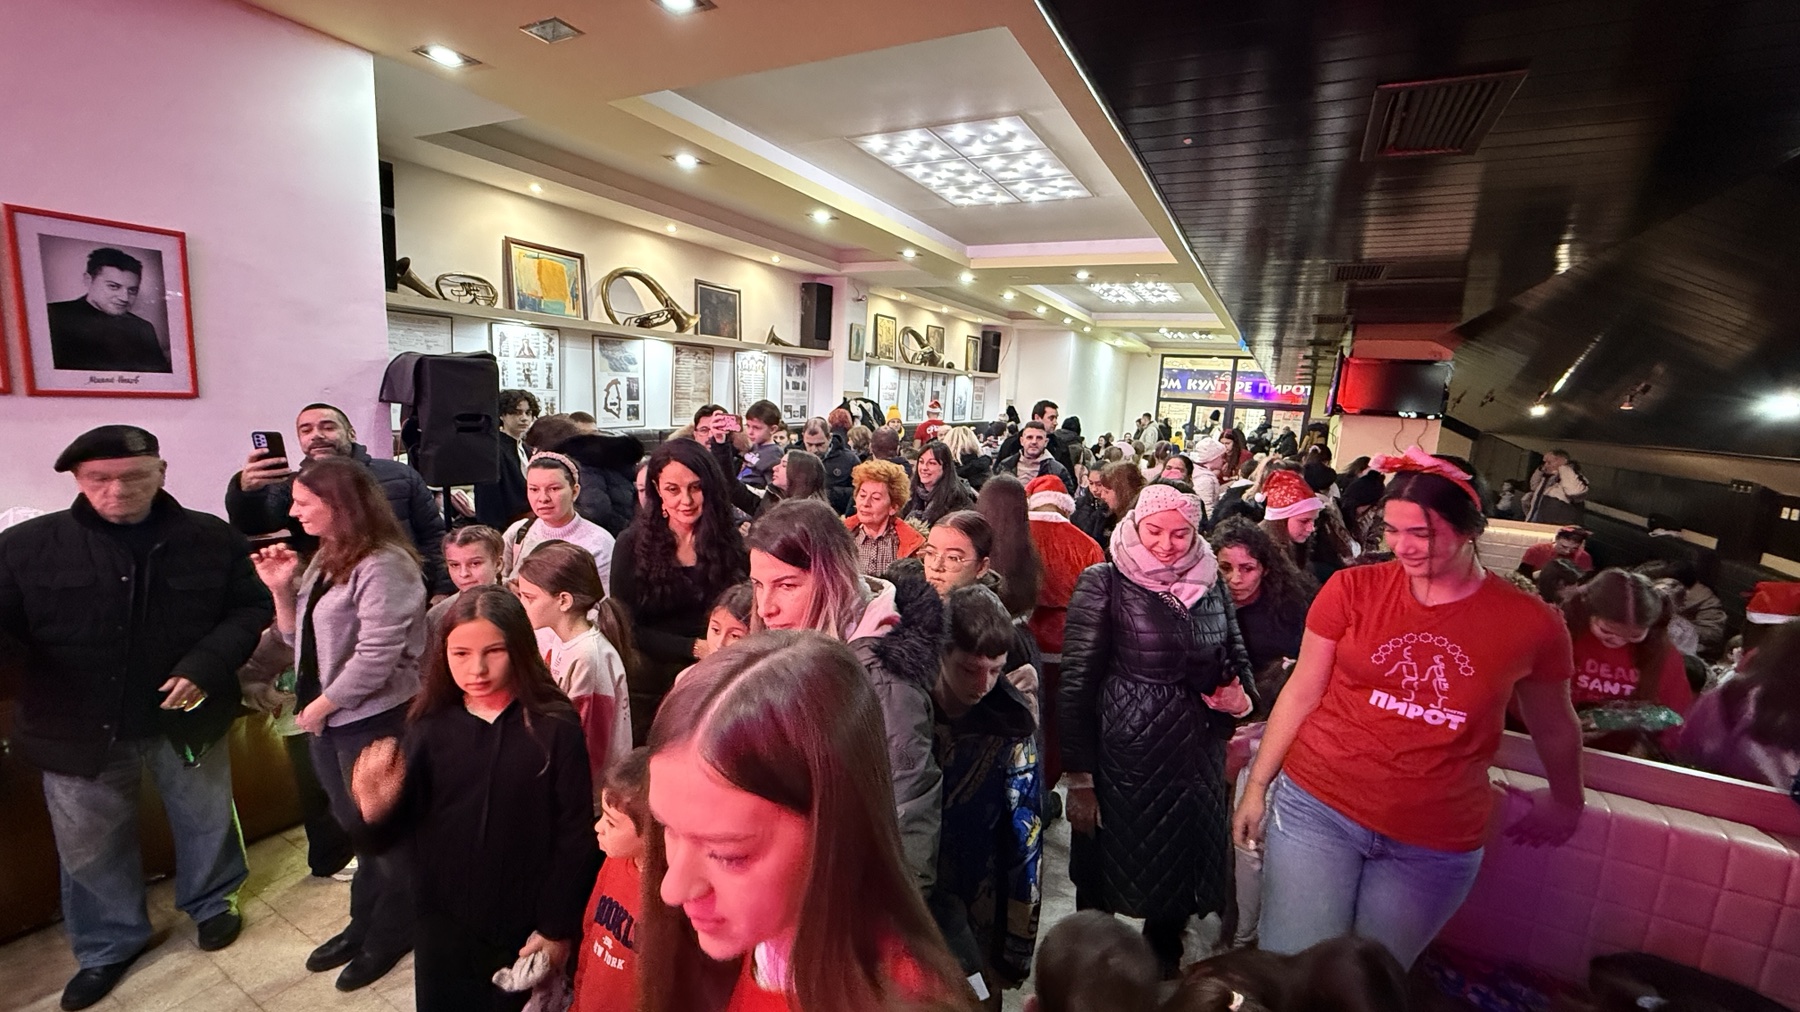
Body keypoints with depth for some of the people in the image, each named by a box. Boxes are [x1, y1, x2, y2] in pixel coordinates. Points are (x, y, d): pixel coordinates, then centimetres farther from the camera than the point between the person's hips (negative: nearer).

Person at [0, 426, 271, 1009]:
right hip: (79, 731, 1)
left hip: (185, 720, -1)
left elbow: (252, 608, -6)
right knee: (90, 847, 19)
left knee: (206, 822, 18)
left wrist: (206, 665, -18)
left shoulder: (213, 540, -8)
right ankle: (108, 945, 43)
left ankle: (212, 904, 45)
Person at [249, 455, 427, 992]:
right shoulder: (324, 560, 9)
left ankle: (391, 934, 28)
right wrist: (281, 588, 0)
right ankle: (364, 924, 38)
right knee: (356, 828, 21)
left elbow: (375, 657, -23)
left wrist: (320, 705, -11)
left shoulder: (382, 565, -21)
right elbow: (300, 639, 13)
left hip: (371, 720, -8)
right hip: (326, 717, 9)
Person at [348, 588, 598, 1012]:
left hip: (525, 924, -2)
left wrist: (558, 927, -8)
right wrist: (377, 809, -24)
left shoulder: (555, 727, -18)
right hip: (443, 920, 3)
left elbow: (576, 835, -13)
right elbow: (403, 830, -3)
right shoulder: (430, 726, -6)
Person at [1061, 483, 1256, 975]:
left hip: (1197, 756, 5)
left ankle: (1162, 977, 43)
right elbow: (1077, 681, -12)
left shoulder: (1211, 583, 4)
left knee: (1182, 871, 17)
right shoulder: (1104, 583, -11)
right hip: (1124, 758, -4)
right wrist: (1079, 778, -13)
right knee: (1107, 873, 9)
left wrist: (1243, 698, -5)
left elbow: (1236, 657, 18)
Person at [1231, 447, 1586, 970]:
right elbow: (1301, 692, -2)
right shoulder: (1352, 588, -8)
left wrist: (1565, 803, 27)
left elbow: (1554, 727, 13)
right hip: (1318, 807, -1)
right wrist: (1257, 786, 0)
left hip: (1436, 845, 2)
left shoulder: (1530, 623, -5)